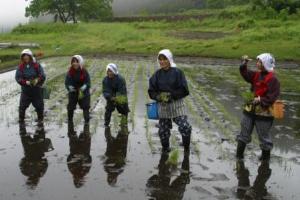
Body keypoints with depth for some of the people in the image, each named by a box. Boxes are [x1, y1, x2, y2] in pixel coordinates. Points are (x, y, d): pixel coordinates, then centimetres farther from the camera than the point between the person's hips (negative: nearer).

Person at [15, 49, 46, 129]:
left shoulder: (36, 65, -7)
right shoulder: (21, 67, -4)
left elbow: (43, 76, -11)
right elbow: (18, 78, -8)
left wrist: (37, 80, -28)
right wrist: (26, 82, -23)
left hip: (37, 90, 0)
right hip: (25, 90, 0)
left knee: (39, 106, 7)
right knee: (22, 106, -1)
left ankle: (40, 120, 26)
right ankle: (21, 121, 17)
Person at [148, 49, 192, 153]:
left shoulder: (177, 72, -7)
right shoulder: (157, 74, 2)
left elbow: (184, 90, -7)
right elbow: (151, 91, 4)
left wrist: (171, 95, -17)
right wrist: (159, 96, -15)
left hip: (177, 104, -3)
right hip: (163, 106, 3)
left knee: (185, 127, -16)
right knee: (163, 130, 7)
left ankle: (186, 148, 10)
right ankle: (165, 149, 33)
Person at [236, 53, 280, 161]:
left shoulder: (272, 79, -16)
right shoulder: (256, 75, 6)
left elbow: (272, 97, -19)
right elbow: (245, 74, -1)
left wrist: (261, 100, -25)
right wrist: (244, 64, -15)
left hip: (264, 113, -7)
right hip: (250, 109, 7)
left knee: (264, 136, 8)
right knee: (244, 133, 14)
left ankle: (265, 156, 28)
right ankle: (239, 154, 26)